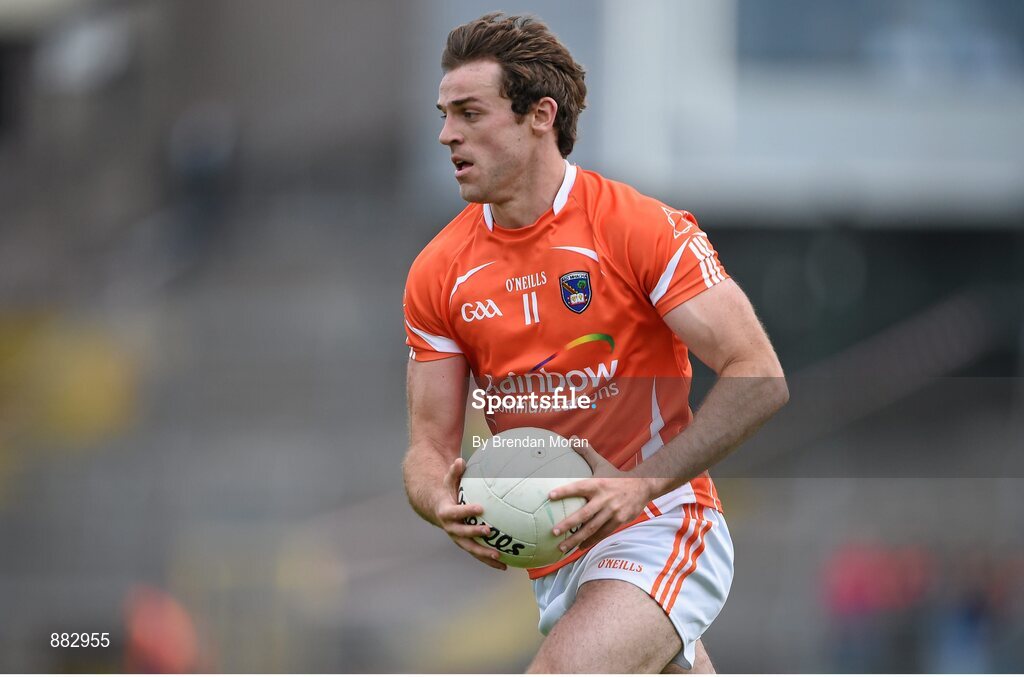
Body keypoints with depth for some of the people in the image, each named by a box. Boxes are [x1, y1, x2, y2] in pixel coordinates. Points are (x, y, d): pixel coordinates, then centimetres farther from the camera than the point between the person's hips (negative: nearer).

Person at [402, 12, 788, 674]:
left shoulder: (640, 228, -11)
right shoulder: (438, 273, 3)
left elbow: (759, 379, -15)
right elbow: (431, 445, 6)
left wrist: (641, 484, -25)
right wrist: (446, 506, -18)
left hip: (659, 526, -6)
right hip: (549, 561, 6)